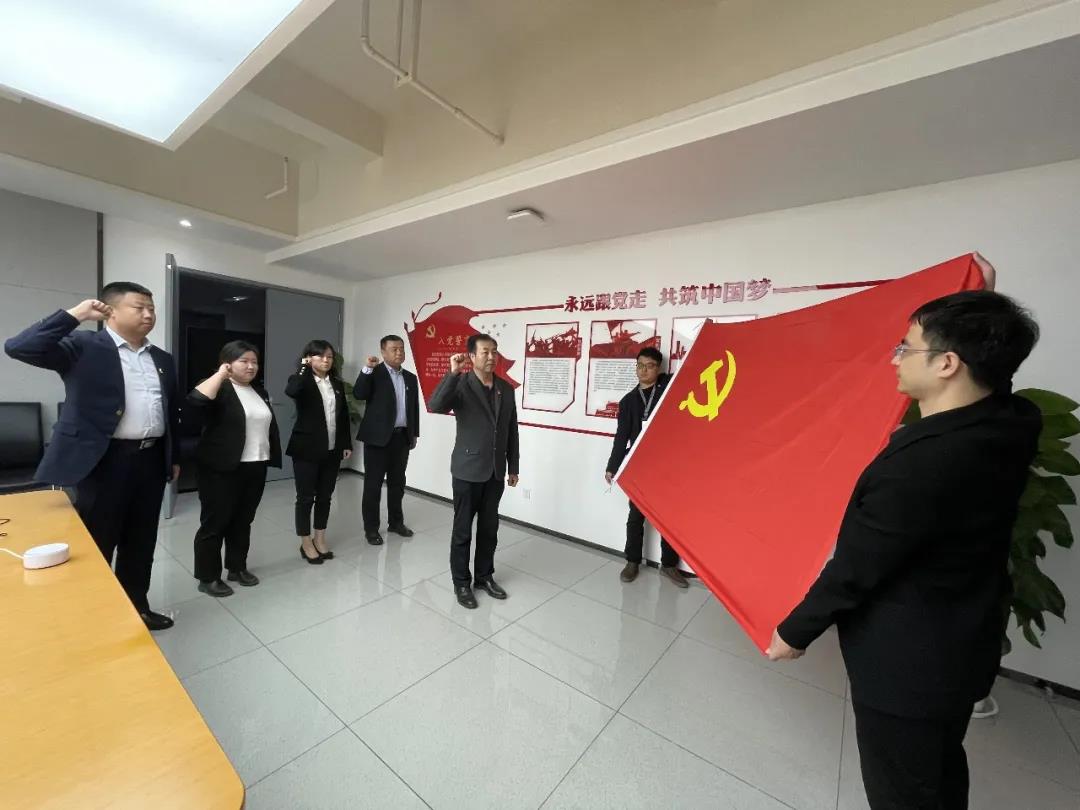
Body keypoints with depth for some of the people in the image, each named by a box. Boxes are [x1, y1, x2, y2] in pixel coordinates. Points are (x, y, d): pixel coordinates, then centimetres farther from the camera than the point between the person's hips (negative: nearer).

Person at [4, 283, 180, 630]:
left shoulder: (163, 359, 12)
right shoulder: (83, 346, -3)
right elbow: (18, 347, -19)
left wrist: (174, 457, 16)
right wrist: (74, 315, -17)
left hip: (151, 460, 5)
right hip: (104, 461, -5)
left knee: (140, 543, 15)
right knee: (95, 546, 8)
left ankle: (137, 607, 30)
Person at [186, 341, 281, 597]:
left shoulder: (259, 391, 13)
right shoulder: (219, 389, -8)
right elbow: (195, 402, -29)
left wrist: (271, 457, 15)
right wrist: (220, 374, -21)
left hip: (255, 468, 7)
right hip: (222, 469, -6)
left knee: (243, 521, 15)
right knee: (214, 522, 5)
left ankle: (237, 568, 29)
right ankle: (207, 577, 18)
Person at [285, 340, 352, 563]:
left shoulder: (337, 383, 9)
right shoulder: (302, 381, -6)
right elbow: (290, 391, -31)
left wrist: (347, 443, 8)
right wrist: (304, 367, -20)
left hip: (332, 450, 5)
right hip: (307, 450, -4)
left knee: (325, 497, 13)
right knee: (306, 498, 6)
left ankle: (320, 539, 28)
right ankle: (306, 543, 22)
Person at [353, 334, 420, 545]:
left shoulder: (410, 378, 11)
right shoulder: (373, 373, -3)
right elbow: (359, 394, -18)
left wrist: (414, 434, 12)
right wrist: (367, 368, -26)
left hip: (402, 437, 5)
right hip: (378, 437, -5)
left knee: (397, 483, 14)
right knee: (373, 484, 4)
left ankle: (396, 521, 28)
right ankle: (371, 527, 16)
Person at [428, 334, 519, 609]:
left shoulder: (506, 388, 5)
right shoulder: (461, 386, -9)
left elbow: (511, 431, 9)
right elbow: (435, 406, -28)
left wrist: (513, 467, 10)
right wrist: (453, 373, -33)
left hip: (495, 471, 5)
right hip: (468, 470, -4)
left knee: (489, 527, 16)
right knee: (463, 529, 9)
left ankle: (484, 576, 34)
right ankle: (461, 582, 27)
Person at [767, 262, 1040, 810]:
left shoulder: (922, 461, -34)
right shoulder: (1013, 425, -10)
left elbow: (855, 569, -25)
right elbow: (987, 376, 18)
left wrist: (794, 632, -10)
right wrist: (982, 309, 16)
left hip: (906, 662, -8)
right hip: (963, 646, 8)